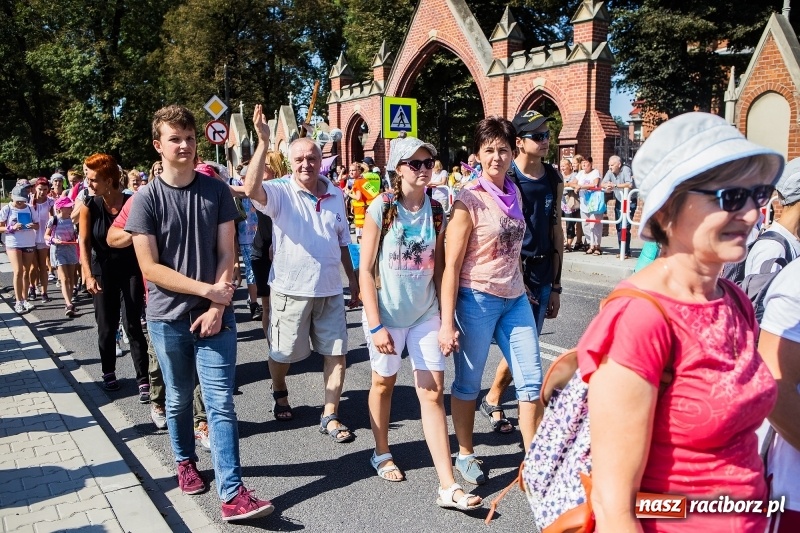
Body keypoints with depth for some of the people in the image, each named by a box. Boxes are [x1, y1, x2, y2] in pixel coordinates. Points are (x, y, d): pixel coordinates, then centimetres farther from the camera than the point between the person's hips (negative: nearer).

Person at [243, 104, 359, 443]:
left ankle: (330, 416, 18)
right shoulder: (280, 192, -9)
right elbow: (251, 189, -32)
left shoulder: (335, 195, 5)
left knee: (336, 353, 5)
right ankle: (280, 394, 43)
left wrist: (353, 280, 13)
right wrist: (263, 142, -37)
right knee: (283, 353, 14)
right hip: (290, 289, -3)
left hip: (330, 289, 4)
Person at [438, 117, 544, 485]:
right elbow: (451, 265, -13)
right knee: (468, 382, 8)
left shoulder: (515, 195, 8)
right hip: (477, 299, -6)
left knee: (532, 379, 6)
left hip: (515, 298, 6)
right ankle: (465, 456, 26)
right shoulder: (469, 200, -11)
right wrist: (447, 323, -16)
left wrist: (521, 289, 18)